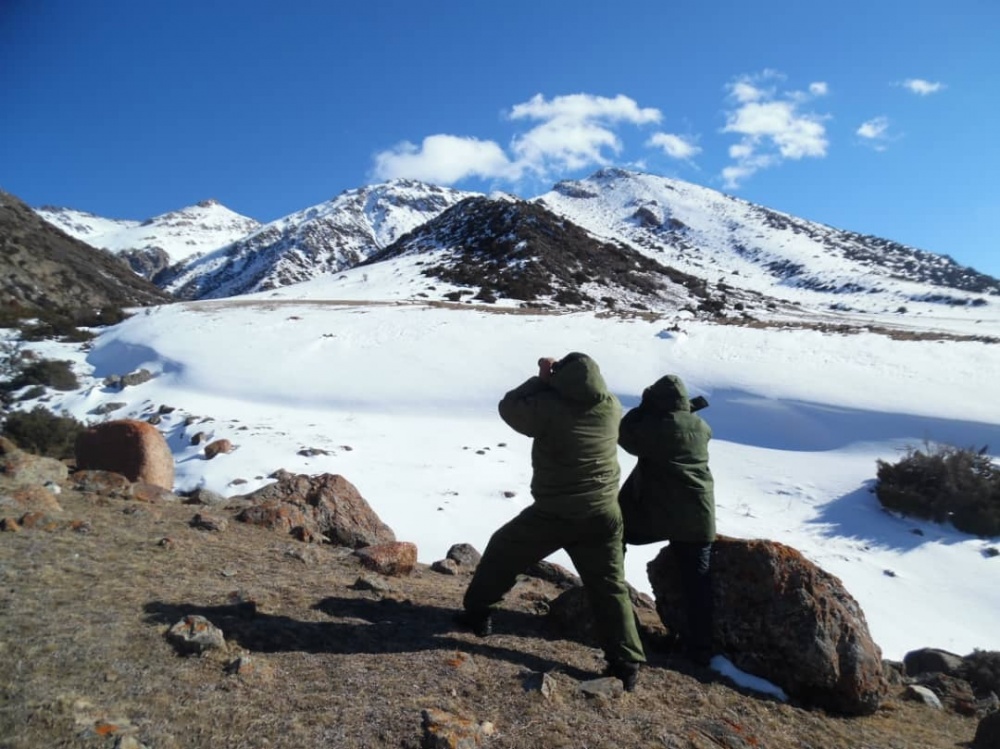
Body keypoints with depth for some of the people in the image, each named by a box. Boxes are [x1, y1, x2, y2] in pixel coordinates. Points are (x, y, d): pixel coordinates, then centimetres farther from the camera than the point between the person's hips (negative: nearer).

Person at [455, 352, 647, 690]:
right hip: (603, 516, 4)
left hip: (553, 513, -3)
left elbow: (509, 406, -3)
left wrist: (542, 380, 3)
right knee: (610, 589, 11)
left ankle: (477, 613, 31)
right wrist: (568, 371, 10)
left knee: (502, 551, 19)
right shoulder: (612, 408, -4)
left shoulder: (550, 407, -18)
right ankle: (626, 664, 11)